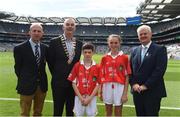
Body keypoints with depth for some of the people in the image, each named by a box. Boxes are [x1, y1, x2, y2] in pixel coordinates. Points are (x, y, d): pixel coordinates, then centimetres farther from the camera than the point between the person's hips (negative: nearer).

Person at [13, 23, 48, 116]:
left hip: (42, 86, 4)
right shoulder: (19, 48, -9)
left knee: (38, 113, 18)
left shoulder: (45, 48, 4)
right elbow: (17, 68, -2)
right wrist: (24, 81, 2)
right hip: (27, 86, -4)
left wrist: (42, 79, 6)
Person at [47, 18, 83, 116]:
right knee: (58, 110, 8)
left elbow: (78, 61, 10)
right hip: (59, 82, -3)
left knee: (71, 110, 15)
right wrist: (56, 75, 4)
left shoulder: (79, 44, 4)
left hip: (74, 82, 3)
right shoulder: (54, 42, -6)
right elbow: (50, 61, 0)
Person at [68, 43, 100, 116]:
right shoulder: (77, 65, -1)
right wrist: (80, 97, -8)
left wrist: (90, 98, -9)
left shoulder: (96, 67, -2)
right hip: (79, 97, 0)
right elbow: (74, 83, -1)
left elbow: (98, 85, -2)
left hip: (92, 98, 0)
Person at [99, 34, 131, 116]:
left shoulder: (125, 58, -2)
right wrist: (101, 91, 6)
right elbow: (102, 76, 8)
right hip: (107, 87, 2)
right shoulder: (105, 58, 4)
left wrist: (125, 93, -6)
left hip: (119, 87, -2)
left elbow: (127, 77, -2)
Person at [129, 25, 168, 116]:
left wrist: (146, 85, -16)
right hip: (137, 91, 5)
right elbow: (130, 70, 9)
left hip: (153, 91, -5)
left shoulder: (160, 49, -5)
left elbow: (160, 70, -14)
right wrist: (133, 84, -6)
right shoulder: (135, 51, 12)